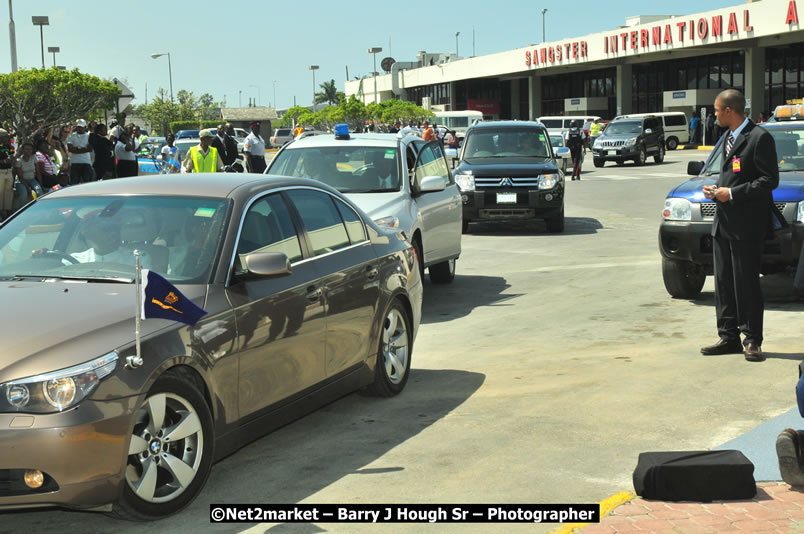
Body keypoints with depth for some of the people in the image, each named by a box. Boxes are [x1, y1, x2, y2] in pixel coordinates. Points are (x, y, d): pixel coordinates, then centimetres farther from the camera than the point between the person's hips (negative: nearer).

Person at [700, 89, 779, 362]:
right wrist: (715, 189, 7)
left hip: (746, 225, -8)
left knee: (746, 284, -4)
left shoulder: (759, 138, -11)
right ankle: (729, 337, 16)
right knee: (723, 283, 9)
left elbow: (769, 180, -15)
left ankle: (752, 340, 3)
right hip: (723, 222, 9)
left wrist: (732, 193, -18)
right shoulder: (728, 137, 17)